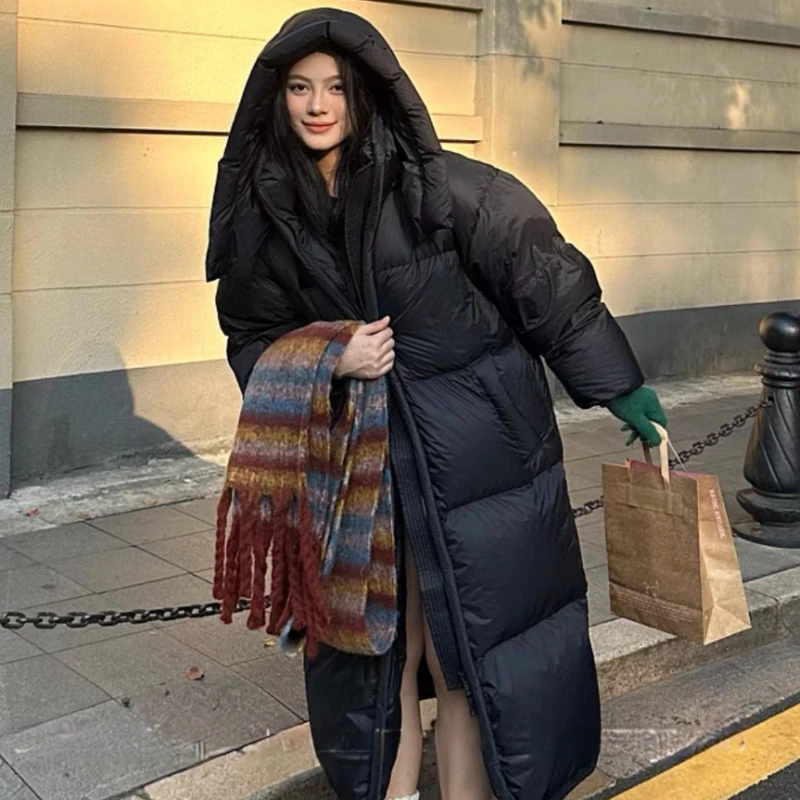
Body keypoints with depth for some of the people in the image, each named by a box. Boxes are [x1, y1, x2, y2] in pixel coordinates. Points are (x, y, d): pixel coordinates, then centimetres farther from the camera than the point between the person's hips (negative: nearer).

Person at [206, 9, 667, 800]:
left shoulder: (440, 186, -15)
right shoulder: (264, 210, 0)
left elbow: (546, 281, -9)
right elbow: (254, 341, 9)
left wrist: (623, 390, -5)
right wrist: (327, 362, -12)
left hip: (475, 459, -4)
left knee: (466, 661, 4)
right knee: (380, 654, 14)